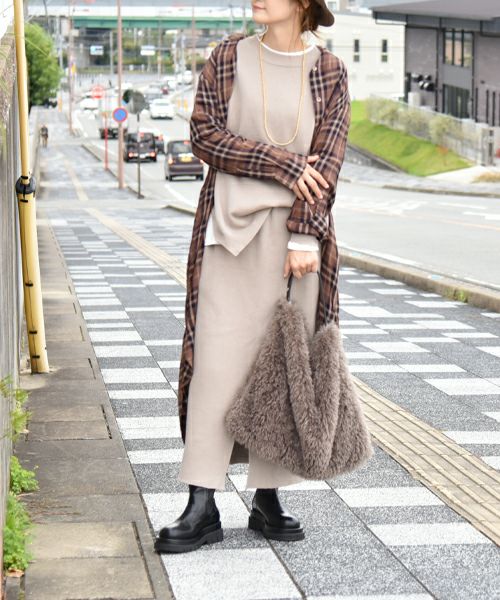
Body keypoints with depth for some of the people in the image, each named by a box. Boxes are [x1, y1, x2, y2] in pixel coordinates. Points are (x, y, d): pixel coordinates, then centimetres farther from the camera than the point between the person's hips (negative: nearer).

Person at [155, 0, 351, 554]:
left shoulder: (329, 72, 5)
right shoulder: (228, 58, 6)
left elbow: (325, 161, -3)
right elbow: (204, 135, -3)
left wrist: (303, 238, -13)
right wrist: (282, 163, -11)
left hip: (297, 234, 1)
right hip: (232, 228, -1)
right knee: (218, 358, -5)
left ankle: (267, 498, 14)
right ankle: (202, 507, -1)